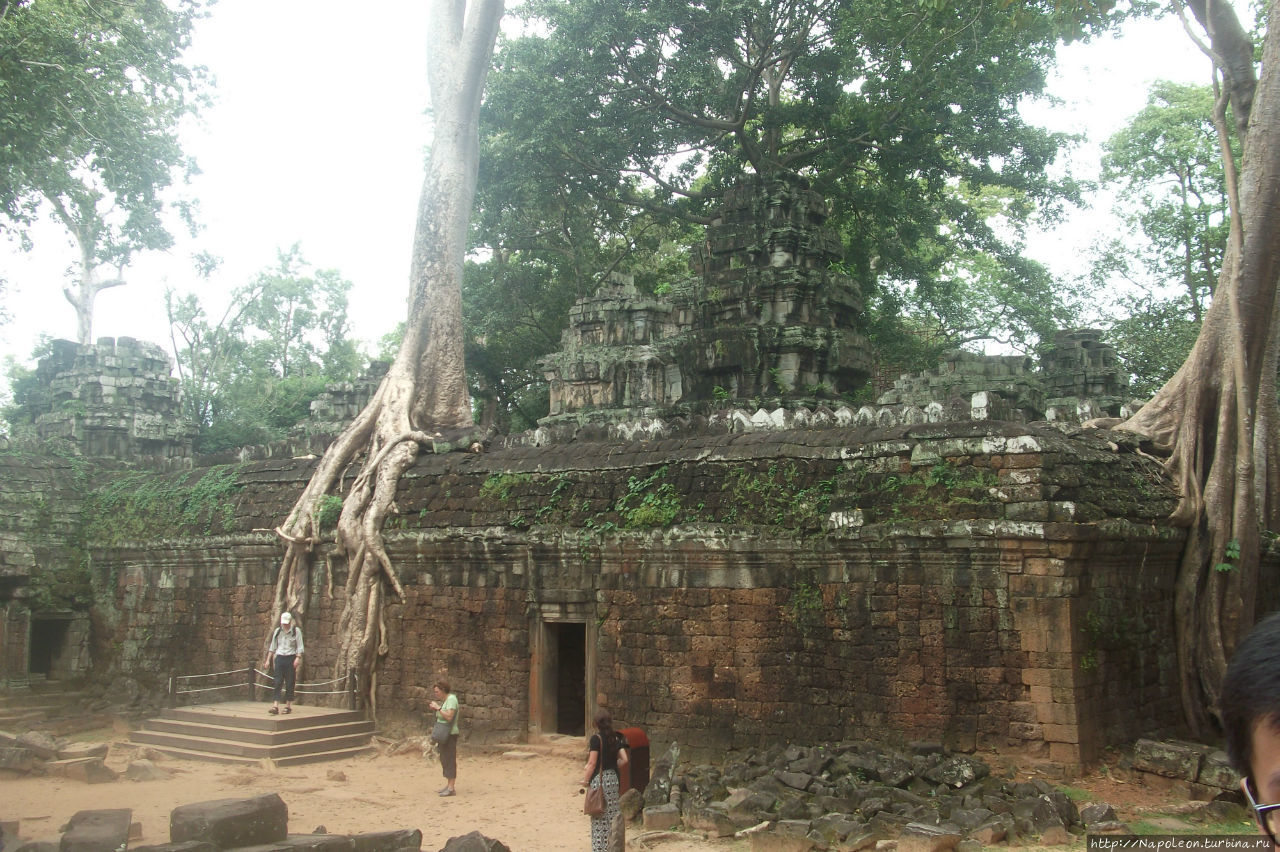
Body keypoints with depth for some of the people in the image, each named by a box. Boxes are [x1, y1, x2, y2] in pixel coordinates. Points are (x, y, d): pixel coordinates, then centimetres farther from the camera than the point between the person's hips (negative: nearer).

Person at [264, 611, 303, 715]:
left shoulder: (296, 631, 0)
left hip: (291, 658, -2)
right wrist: (268, 660, 12)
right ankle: (275, 706, -12)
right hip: (279, 658, 2)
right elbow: (272, 647, 16)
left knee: (290, 683, 1)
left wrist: (298, 658, -17)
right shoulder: (277, 631, 10)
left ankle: (288, 705, 10)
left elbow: (300, 647, -4)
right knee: (278, 683, -6)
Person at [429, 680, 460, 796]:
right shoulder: (444, 700, 16)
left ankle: (452, 788, -11)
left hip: (450, 734, -10)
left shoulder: (451, 699, -15)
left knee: (450, 760, -10)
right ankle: (448, 785, 20)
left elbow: (449, 717, -26)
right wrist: (434, 708, 6)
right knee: (444, 759, 13)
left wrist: (438, 708, -19)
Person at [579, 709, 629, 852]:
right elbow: (624, 759, 2)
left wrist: (584, 783, -8)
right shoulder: (616, 738, 6)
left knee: (599, 818, 0)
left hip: (599, 778, -6)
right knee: (612, 815, 13)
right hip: (613, 778, 6)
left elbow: (592, 763, -14)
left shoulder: (596, 739, -12)